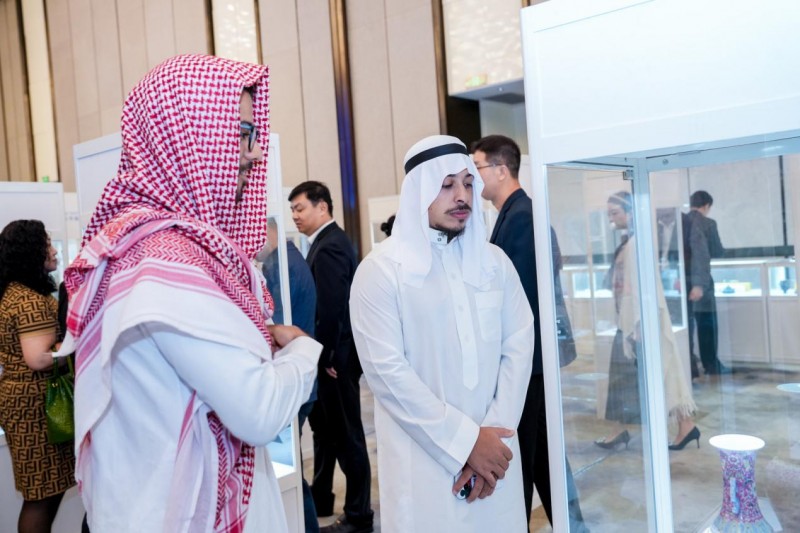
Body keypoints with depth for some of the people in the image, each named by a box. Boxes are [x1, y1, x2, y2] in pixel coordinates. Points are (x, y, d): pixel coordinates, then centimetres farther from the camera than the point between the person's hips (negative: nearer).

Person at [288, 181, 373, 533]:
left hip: (336, 357, -10)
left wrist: (324, 357, -17)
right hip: (332, 353, 10)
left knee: (346, 434, 2)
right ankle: (319, 500, 37)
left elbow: (330, 309, -25)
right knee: (325, 428, 21)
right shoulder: (331, 241, 13)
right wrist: (321, 355, 14)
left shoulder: (328, 248, -19)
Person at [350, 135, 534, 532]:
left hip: (494, 451, 4)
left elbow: (519, 347, 2)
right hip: (424, 459, -4)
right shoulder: (380, 269, -7)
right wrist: (466, 441, -13)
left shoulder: (494, 261, 6)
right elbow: (387, 371, -13)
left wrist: (494, 433, -9)